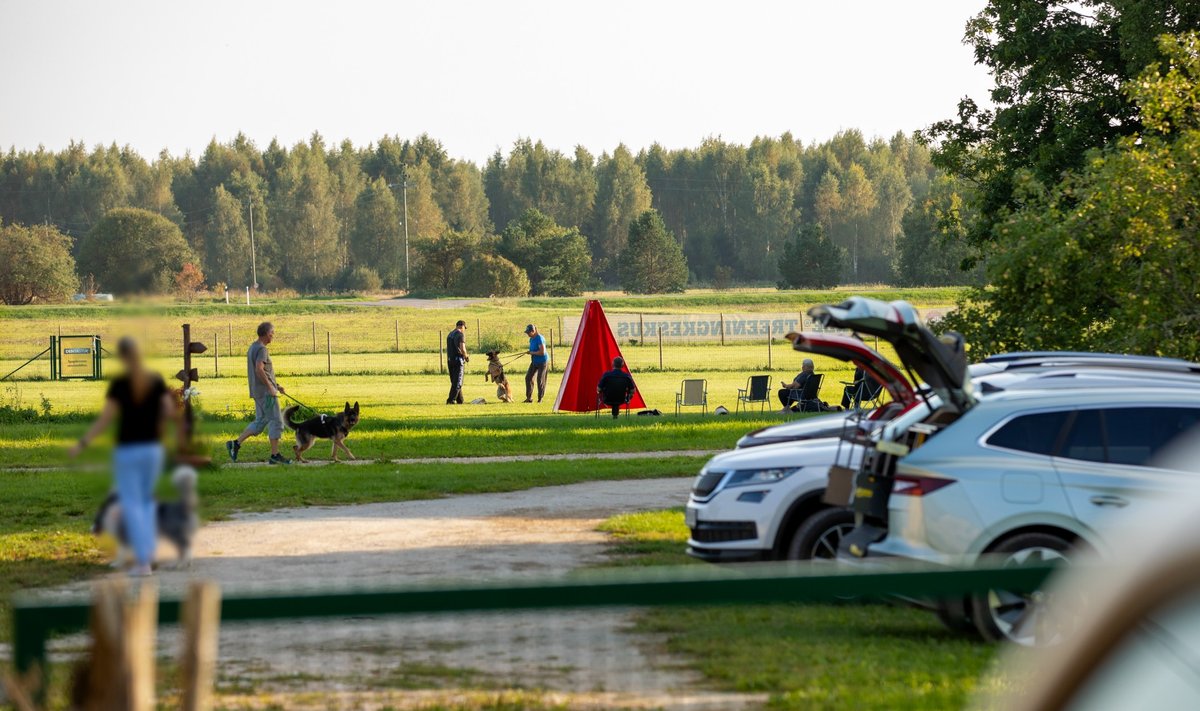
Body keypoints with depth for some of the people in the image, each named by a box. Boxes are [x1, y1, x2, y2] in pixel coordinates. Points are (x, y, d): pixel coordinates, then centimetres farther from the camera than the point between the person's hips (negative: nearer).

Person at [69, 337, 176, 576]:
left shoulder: (119, 384, -11)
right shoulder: (157, 381, -1)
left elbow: (105, 419, -12)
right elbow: (170, 411, -3)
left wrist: (82, 443, -4)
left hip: (127, 450, -4)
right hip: (152, 447, 4)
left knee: (132, 505, 3)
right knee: (146, 500, 23)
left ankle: (142, 561, -3)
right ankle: (149, 550, 13)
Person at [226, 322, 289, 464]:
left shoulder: (252, 348, 17)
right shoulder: (262, 349, -15)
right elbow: (259, 369, -27)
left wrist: (276, 385, 23)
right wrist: (270, 387, -22)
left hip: (258, 392, 10)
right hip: (266, 391, -10)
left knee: (260, 422, 14)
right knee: (276, 421, -4)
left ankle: (236, 443, 7)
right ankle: (275, 455, -2)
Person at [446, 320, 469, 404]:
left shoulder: (450, 334, 15)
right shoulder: (461, 334, -10)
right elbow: (462, 349, -19)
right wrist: (466, 356, 0)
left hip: (450, 360, 8)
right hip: (458, 360, -8)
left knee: (454, 381, 13)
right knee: (457, 382, -4)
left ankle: (459, 400, 17)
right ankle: (451, 400, -12)